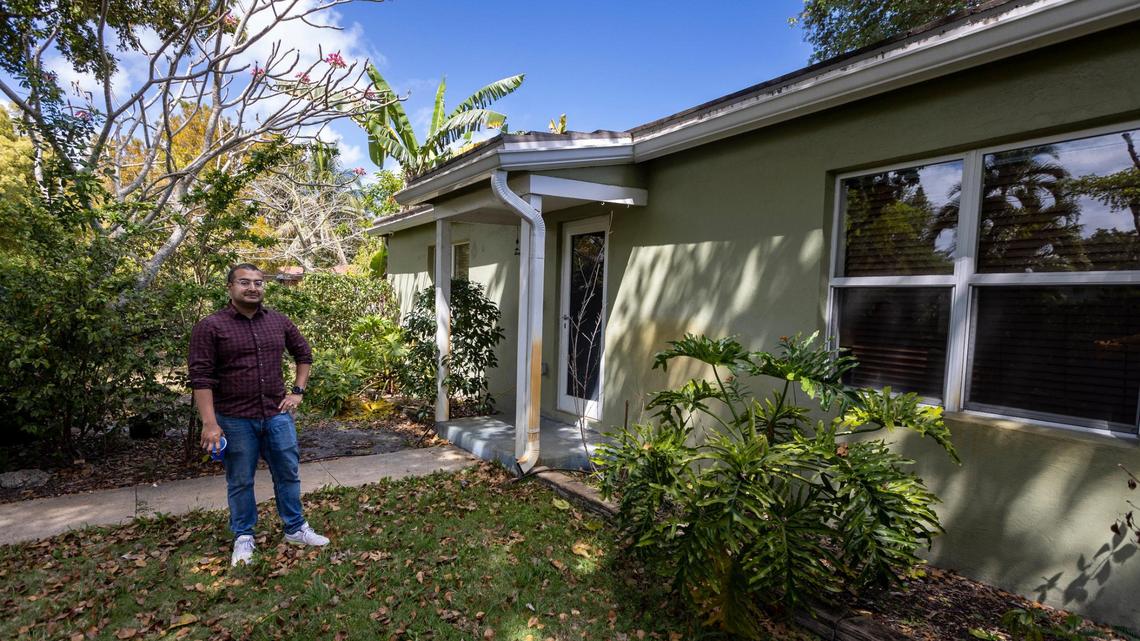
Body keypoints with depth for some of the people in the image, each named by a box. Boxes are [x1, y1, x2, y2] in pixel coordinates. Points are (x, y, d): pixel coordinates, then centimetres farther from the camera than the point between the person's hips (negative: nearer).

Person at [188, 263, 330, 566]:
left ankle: (295, 529, 29)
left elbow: (304, 353, 17)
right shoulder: (210, 327, -8)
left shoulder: (279, 322, 4)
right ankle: (243, 538, 29)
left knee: (288, 473, 12)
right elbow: (201, 378, -11)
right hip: (235, 419, -3)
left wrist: (298, 391, 8)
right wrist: (210, 423, -16)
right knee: (240, 482, 11)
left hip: (277, 414, 4)